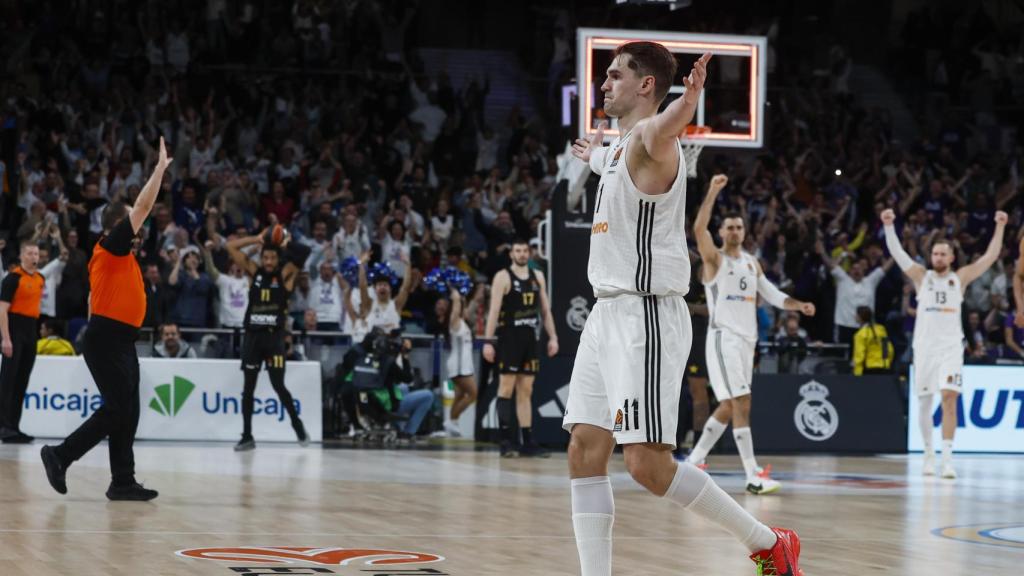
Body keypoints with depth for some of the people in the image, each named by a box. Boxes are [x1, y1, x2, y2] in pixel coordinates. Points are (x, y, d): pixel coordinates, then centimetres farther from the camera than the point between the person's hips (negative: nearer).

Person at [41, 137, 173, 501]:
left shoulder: (114, 254, 18)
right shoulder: (112, 246, -7)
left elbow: (97, 298, 21)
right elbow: (143, 207, -12)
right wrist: (161, 167, -6)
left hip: (120, 341, 9)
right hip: (107, 341, -9)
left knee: (126, 412, 6)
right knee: (117, 410, -11)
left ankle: (123, 482, 5)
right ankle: (60, 455, -5)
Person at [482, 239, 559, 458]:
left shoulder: (538, 277, 13)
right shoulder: (503, 277, -5)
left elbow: (545, 309, 15)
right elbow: (494, 310, -10)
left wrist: (552, 337, 6)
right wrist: (488, 341, -17)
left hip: (530, 338, 6)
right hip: (509, 337, -6)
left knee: (526, 391, 6)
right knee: (507, 388, -6)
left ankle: (528, 441, 7)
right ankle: (507, 440, -6)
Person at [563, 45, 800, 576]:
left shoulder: (649, 138, -13)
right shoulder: (620, 146, 17)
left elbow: (661, 130, -40)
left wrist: (686, 101, -63)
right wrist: (594, 153, 67)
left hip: (646, 315, -10)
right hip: (607, 313, 10)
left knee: (648, 463, -12)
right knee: (584, 453, 3)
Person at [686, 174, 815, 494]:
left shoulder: (752, 263, 16)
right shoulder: (714, 258, -4)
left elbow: (772, 294, 15)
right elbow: (699, 228, -22)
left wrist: (799, 305, -3)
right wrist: (713, 192, -26)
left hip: (747, 340, 8)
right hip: (724, 338, -8)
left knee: (729, 406, 13)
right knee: (742, 403, -14)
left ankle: (694, 461, 25)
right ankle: (754, 476, -17)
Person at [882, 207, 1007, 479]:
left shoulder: (960, 278, 7)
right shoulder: (921, 276, 6)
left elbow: (991, 256, 4)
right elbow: (897, 253, -3)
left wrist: (999, 227, -3)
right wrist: (889, 225, -14)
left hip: (951, 347, -1)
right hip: (924, 346, 1)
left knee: (949, 398, -14)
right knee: (923, 403, 6)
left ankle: (947, 458, -16)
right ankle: (928, 454, 22)